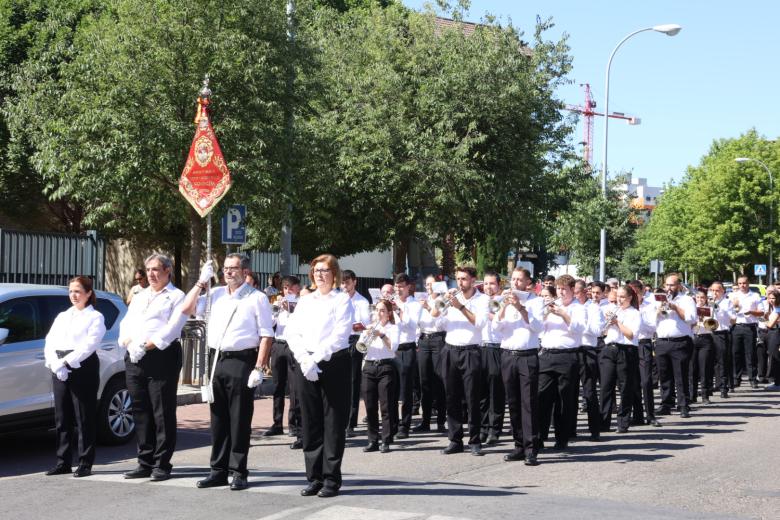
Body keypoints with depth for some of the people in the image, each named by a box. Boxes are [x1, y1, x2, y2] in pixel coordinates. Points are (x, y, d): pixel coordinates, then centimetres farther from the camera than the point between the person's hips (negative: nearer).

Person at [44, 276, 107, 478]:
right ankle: (63, 463, 14)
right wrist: (56, 364, -9)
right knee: (61, 417, 7)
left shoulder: (95, 317, 2)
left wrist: (67, 362, -17)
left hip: (83, 368, -6)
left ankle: (85, 464, 0)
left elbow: (89, 345, -11)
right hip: (59, 370, 6)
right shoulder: (62, 316, 20)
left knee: (84, 419, -3)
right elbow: (50, 342, 9)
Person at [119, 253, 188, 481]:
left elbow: (172, 328, -10)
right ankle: (145, 462, 14)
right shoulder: (139, 297, 24)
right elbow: (126, 324, 16)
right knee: (141, 411, 8)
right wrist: (129, 342, -5)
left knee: (163, 412, -5)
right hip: (135, 359, 7)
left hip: (162, 357, -6)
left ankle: (162, 464, -2)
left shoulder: (176, 296, 3)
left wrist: (146, 345, -16)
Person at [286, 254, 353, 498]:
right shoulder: (305, 302, 15)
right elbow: (292, 332, 6)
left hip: (334, 364, -4)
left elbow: (340, 335, -10)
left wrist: (316, 358, -16)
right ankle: (314, 477, 12)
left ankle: (331, 479, 3)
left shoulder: (342, 300, 1)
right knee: (310, 423, 6)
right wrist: (304, 359, -10)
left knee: (333, 423, -2)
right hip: (306, 366, 5)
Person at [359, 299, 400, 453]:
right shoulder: (369, 327, 14)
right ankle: (373, 441, 10)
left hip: (385, 367, -3)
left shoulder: (393, 328, 5)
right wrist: (366, 336, -13)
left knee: (386, 406, -4)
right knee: (370, 407, 3)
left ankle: (386, 442, -2)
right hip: (369, 367, 3)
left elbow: (393, 347, -10)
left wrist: (381, 335, -18)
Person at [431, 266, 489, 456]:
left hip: (470, 352, -4)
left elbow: (479, 322, -13)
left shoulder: (482, 299, 2)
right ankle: (455, 440, 11)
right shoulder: (452, 297, 11)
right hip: (450, 351, 4)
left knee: (472, 399, -4)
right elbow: (434, 315, 6)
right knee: (452, 399, 5)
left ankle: (475, 441, 3)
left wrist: (460, 306, -15)